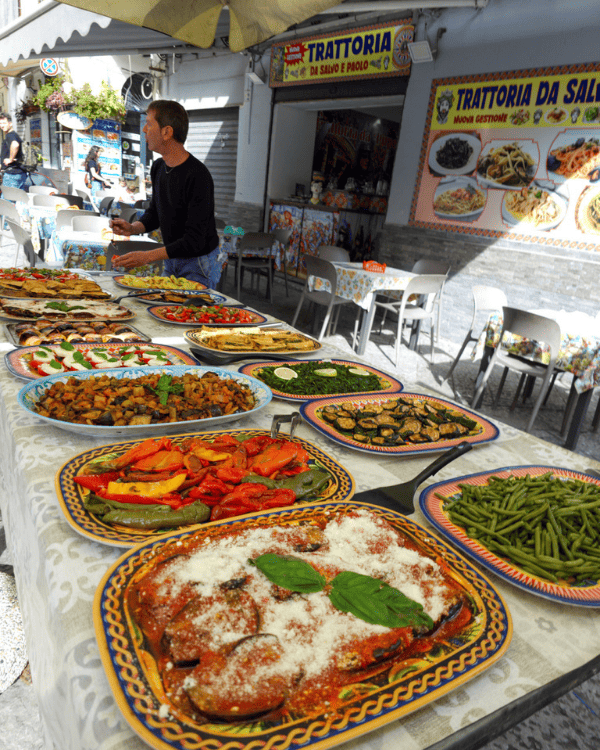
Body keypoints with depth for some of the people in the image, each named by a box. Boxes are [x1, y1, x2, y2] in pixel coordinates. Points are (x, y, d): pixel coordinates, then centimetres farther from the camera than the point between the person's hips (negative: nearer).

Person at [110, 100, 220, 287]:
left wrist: (147, 256, -27)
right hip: (171, 261, 8)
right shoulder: (158, 168, 5)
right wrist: (133, 228, -4)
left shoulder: (197, 176, -22)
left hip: (199, 266, -8)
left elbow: (194, 241, -25)